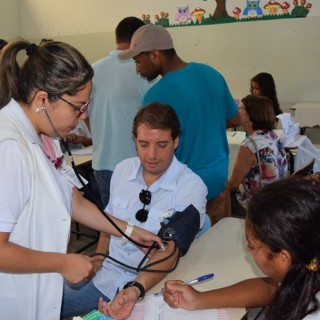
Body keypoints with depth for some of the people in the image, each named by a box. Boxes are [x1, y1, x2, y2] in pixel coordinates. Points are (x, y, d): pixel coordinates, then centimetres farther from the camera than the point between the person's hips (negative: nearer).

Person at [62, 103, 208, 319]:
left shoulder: (191, 187, -16)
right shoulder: (123, 169, 0)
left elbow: (170, 251, -22)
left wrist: (136, 289, -36)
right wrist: (97, 262, 3)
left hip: (151, 285, -5)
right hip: (106, 276, 6)